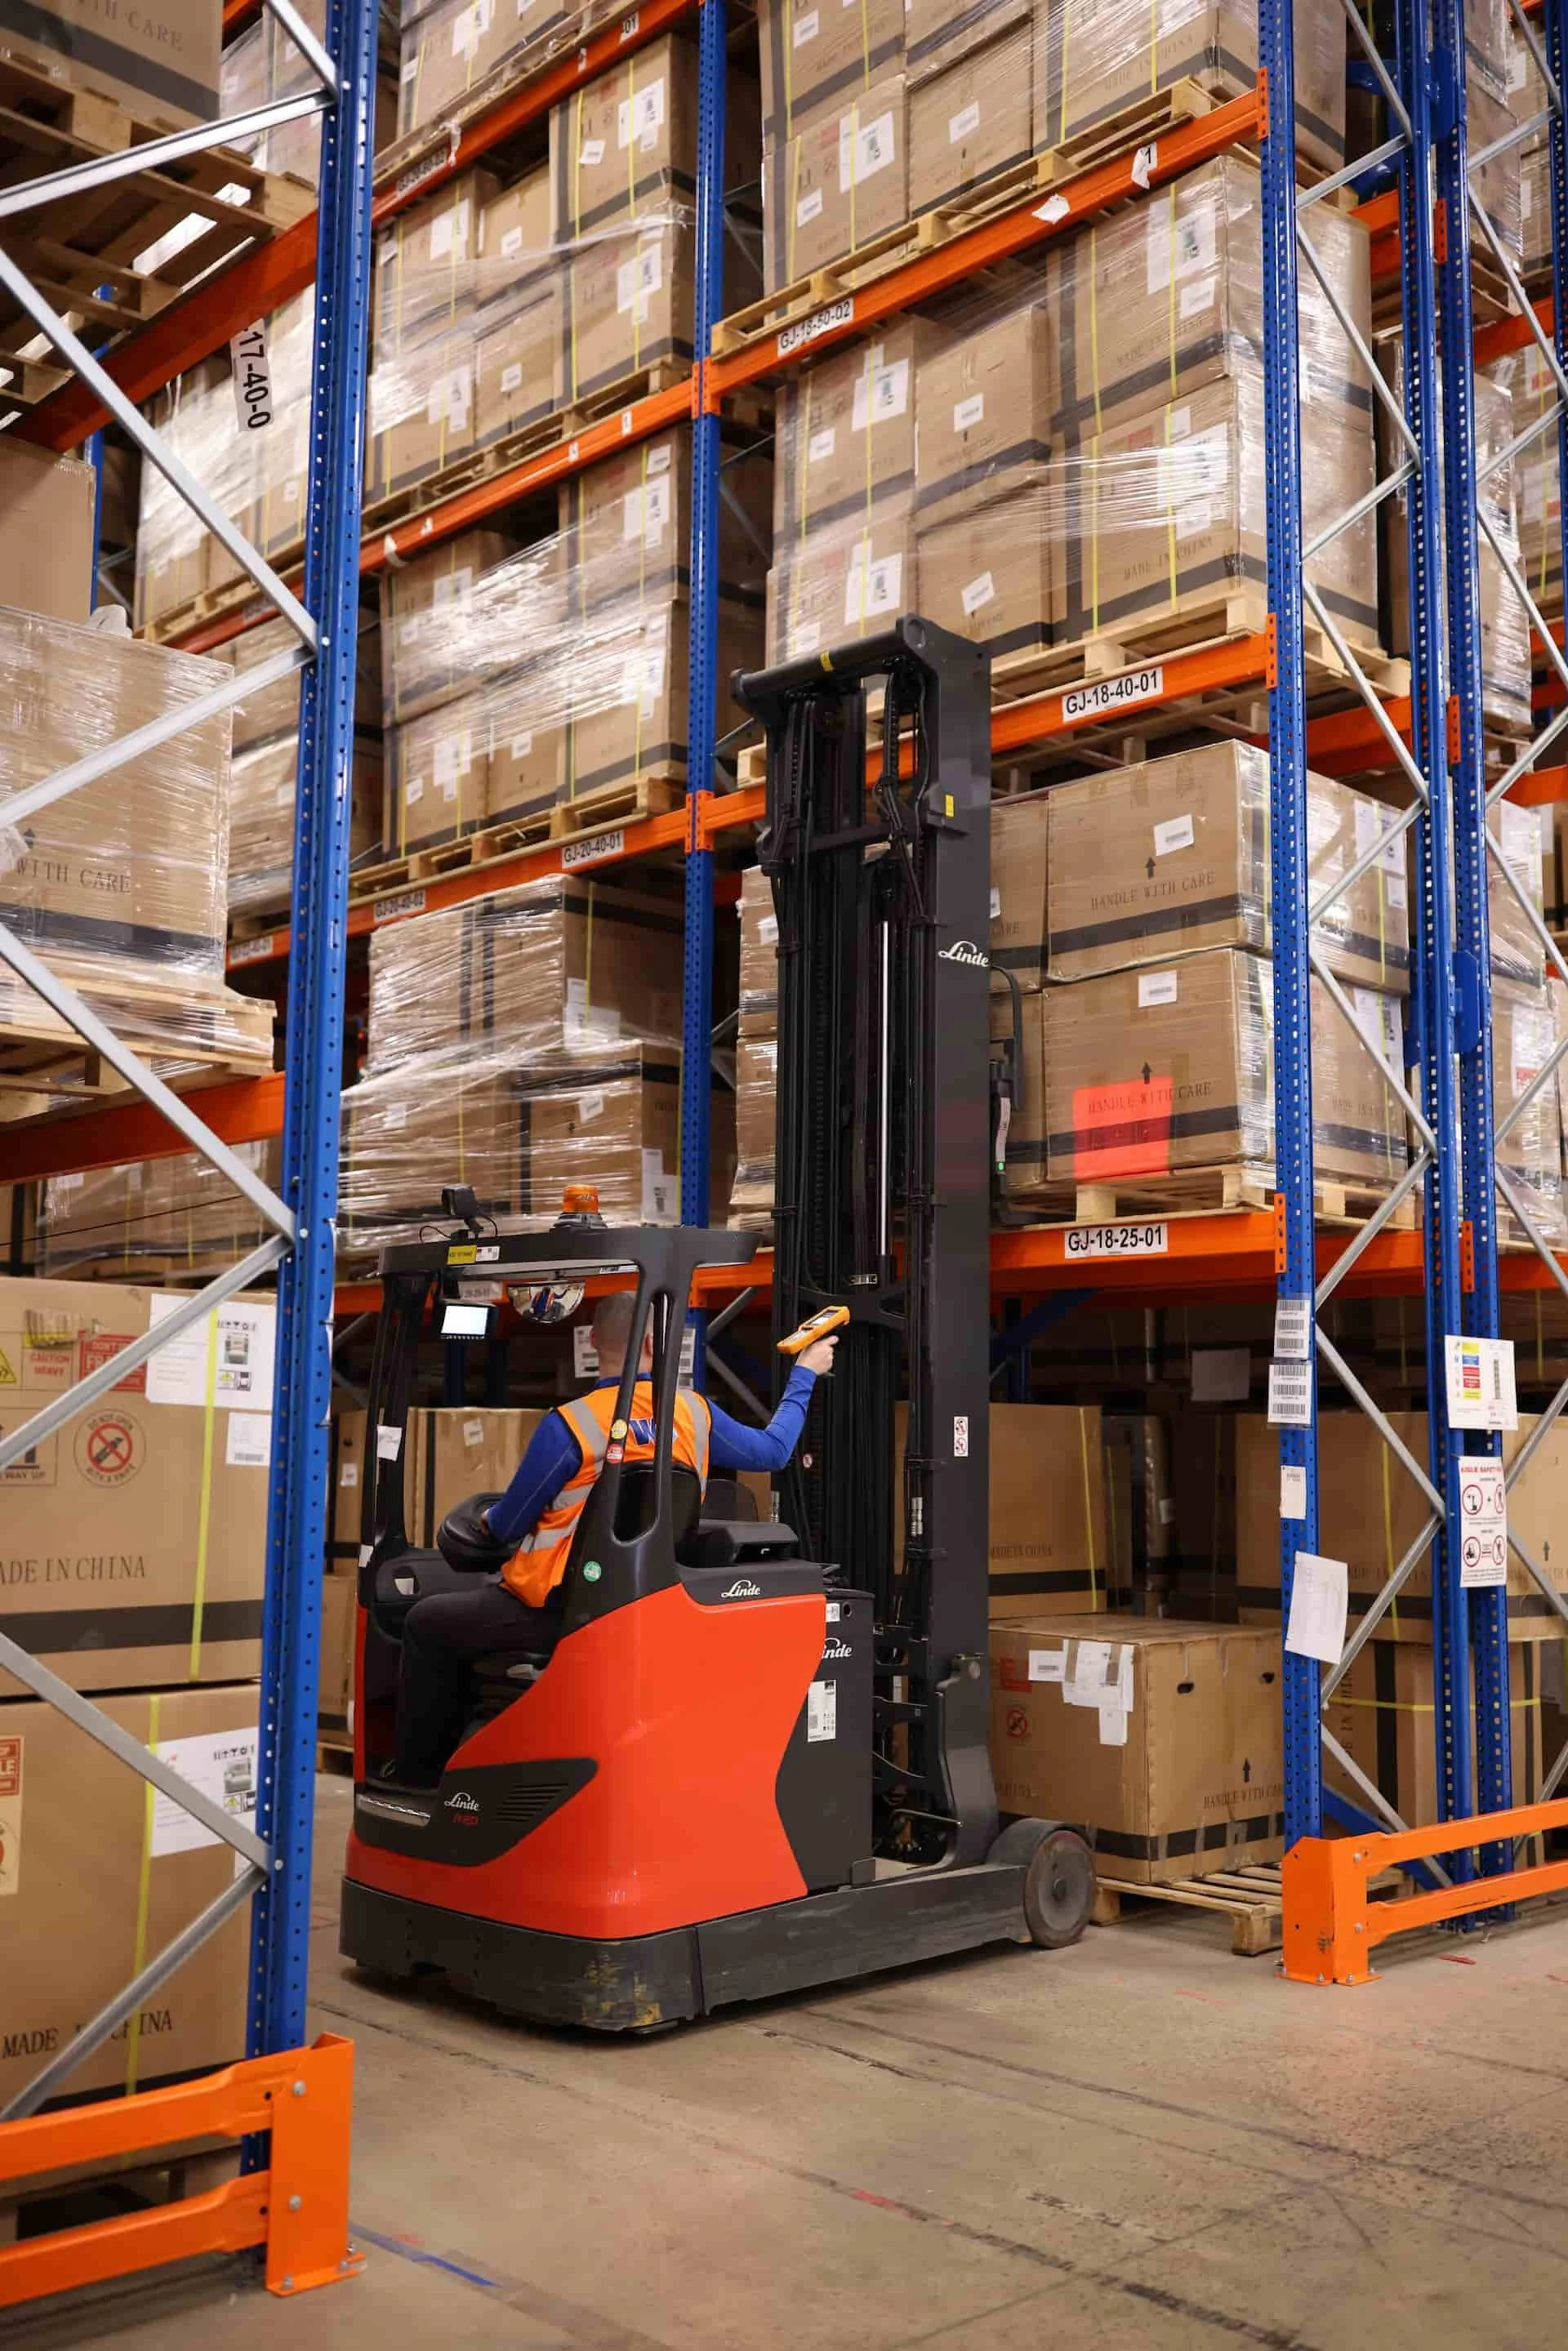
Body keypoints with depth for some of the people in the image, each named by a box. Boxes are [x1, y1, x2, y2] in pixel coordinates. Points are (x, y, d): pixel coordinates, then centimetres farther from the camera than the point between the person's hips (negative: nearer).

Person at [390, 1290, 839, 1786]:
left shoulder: (568, 1426, -17)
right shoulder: (694, 1411, -2)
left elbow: (508, 1526, -7)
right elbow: (773, 1450, 15)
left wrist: (489, 1520, 18)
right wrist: (805, 1373, 28)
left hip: (561, 1613, -7)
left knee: (427, 1622, 13)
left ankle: (415, 1773, 21)